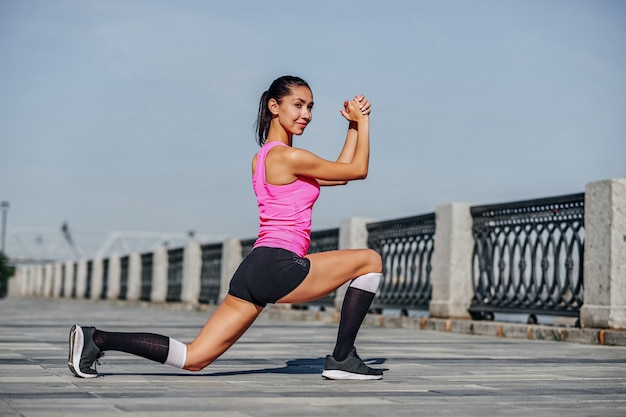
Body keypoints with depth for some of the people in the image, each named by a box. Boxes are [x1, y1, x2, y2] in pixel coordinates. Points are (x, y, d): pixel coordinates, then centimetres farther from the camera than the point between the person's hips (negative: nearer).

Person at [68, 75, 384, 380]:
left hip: (254, 269, 9)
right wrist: (363, 122, 13)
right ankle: (342, 359, 3)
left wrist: (354, 126, 23)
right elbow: (358, 170, 3)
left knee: (192, 358, 8)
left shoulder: (262, 158, 22)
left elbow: (339, 174, 25)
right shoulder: (290, 157, -8)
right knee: (369, 260, 5)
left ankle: (97, 339, 0)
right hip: (278, 267, -9)